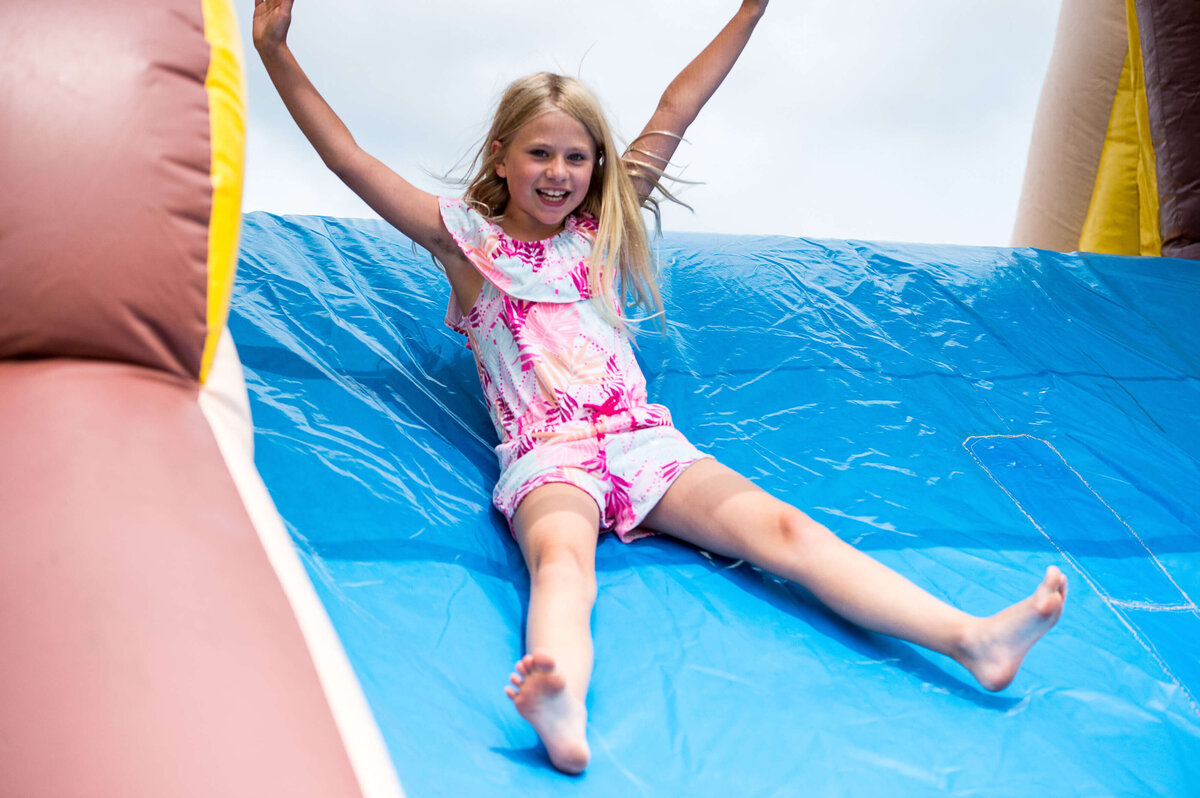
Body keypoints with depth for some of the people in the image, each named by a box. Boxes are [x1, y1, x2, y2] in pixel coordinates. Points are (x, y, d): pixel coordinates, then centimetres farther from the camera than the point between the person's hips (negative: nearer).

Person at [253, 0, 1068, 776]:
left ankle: (971, 638, -28)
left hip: (645, 441, 4)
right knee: (561, 559, -37)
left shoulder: (601, 229, 19)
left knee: (784, 528, -16)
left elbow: (673, 114, 18)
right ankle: (562, 708, -68)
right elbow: (350, 159, 7)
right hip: (547, 458, -3)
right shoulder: (467, 240, 12)